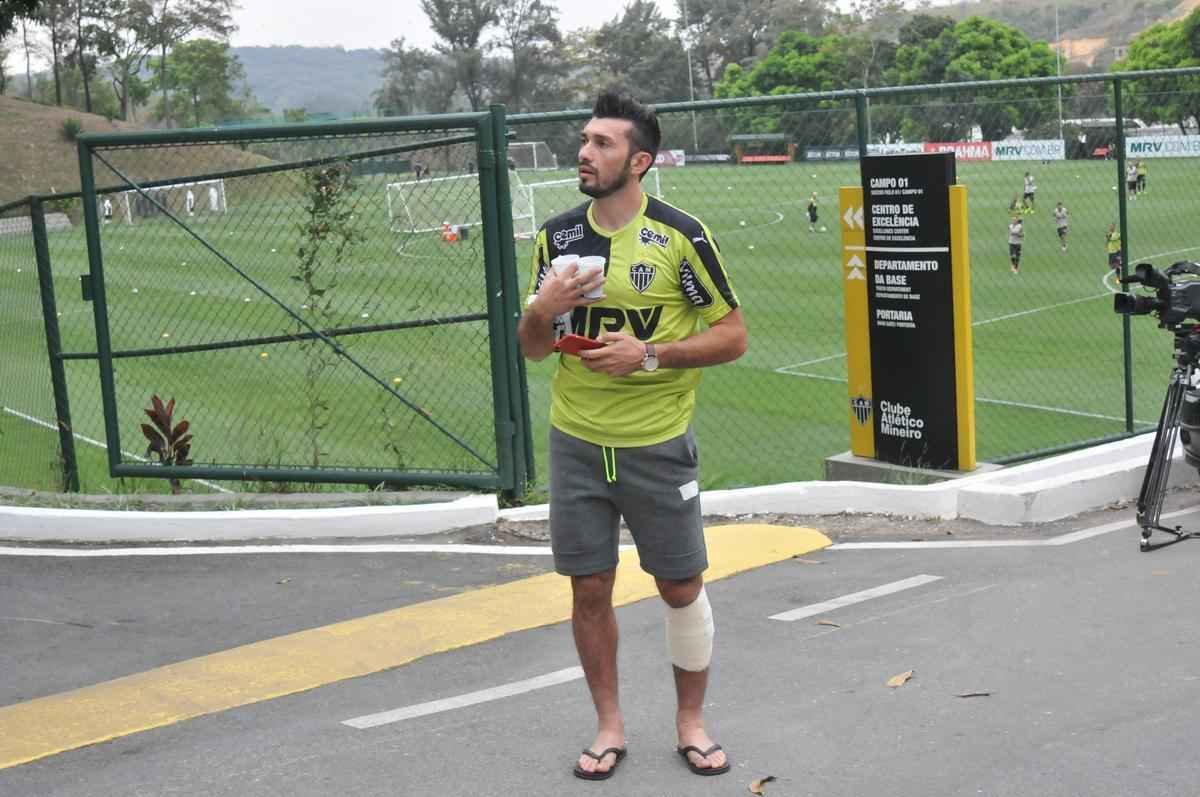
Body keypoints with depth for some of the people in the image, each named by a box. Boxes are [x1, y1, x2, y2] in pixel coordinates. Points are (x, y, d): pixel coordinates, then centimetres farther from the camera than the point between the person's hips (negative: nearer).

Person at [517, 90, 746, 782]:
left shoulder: (681, 234, -8)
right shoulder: (557, 237, 4)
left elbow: (733, 336, -6)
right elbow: (532, 348, 10)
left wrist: (649, 354, -18)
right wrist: (542, 310, -13)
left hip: (658, 444, -3)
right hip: (577, 443, 3)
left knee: (682, 587, 7)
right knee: (589, 590, 7)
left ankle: (692, 722, 25)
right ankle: (610, 726, 24)